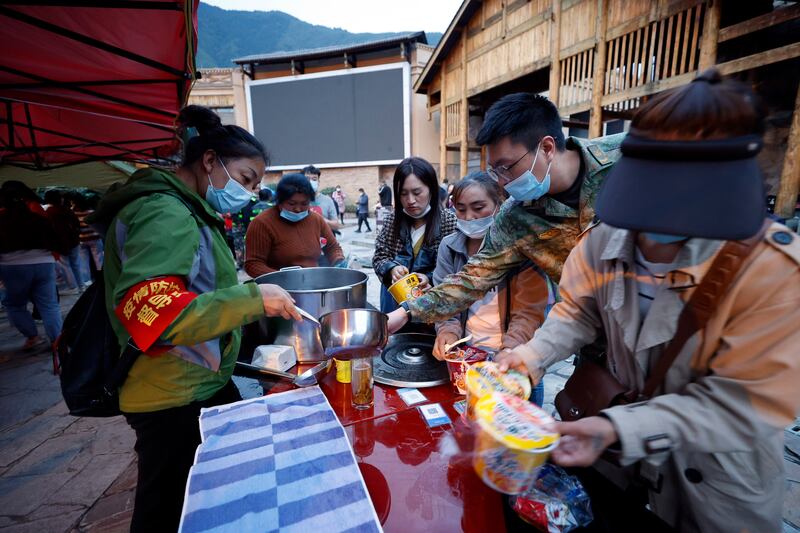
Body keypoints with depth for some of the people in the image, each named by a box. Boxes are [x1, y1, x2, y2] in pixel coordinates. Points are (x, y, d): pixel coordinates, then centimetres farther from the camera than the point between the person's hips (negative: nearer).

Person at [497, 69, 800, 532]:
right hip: (619, 431, 4)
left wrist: (620, 429, -38)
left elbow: (742, 402, -27)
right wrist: (536, 353, -23)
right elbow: (578, 313, -5)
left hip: (713, 473, -3)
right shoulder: (605, 239, -17)